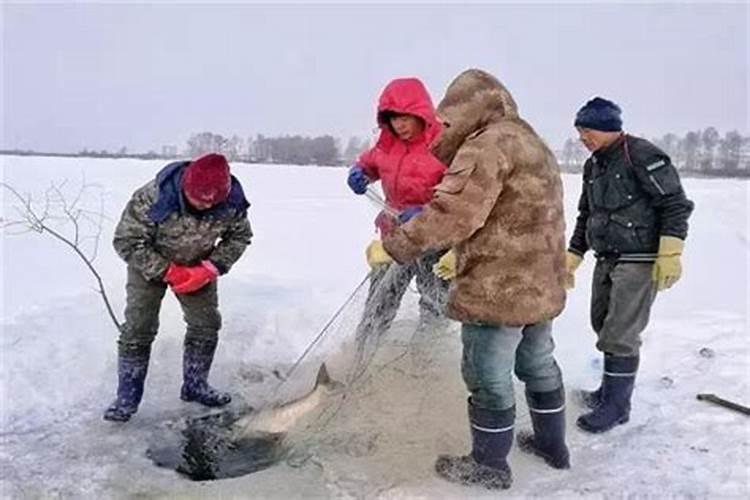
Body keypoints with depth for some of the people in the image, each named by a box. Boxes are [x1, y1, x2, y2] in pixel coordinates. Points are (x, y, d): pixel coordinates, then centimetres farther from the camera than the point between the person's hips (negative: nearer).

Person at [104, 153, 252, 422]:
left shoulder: (232, 202, -26)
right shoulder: (153, 198, -36)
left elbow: (239, 237, -8)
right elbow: (127, 241, -25)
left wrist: (211, 268, -22)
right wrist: (167, 272, -31)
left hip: (198, 267, 3)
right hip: (150, 265, -3)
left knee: (207, 324, 3)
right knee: (138, 328, -8)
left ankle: (195, 385, 21)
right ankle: (127, 397, 6)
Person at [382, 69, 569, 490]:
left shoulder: (487, 144, -15)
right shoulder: (533, 144, 17)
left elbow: (454, 213, -24)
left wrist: (399, 242, -13)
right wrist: (460, 259, 17)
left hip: (499, 289, -10)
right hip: (541, 285, 10)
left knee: (489, 378, 4)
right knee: (538, 365, 23)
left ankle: (490, 465, 18)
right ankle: (553, 444, 38)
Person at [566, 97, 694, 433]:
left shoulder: (641, 154, -14)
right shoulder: (593, 165, 12)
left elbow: (675, 203, -15)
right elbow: (586, 215, 20)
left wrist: (670, 254, -20)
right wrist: (571, 258, 17)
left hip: (639, 261, -8)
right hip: (606, 259, 8)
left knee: (619, 335, -7)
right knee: (603, 326, 15)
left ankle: (616, 405, 6)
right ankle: (612, 389, 31)